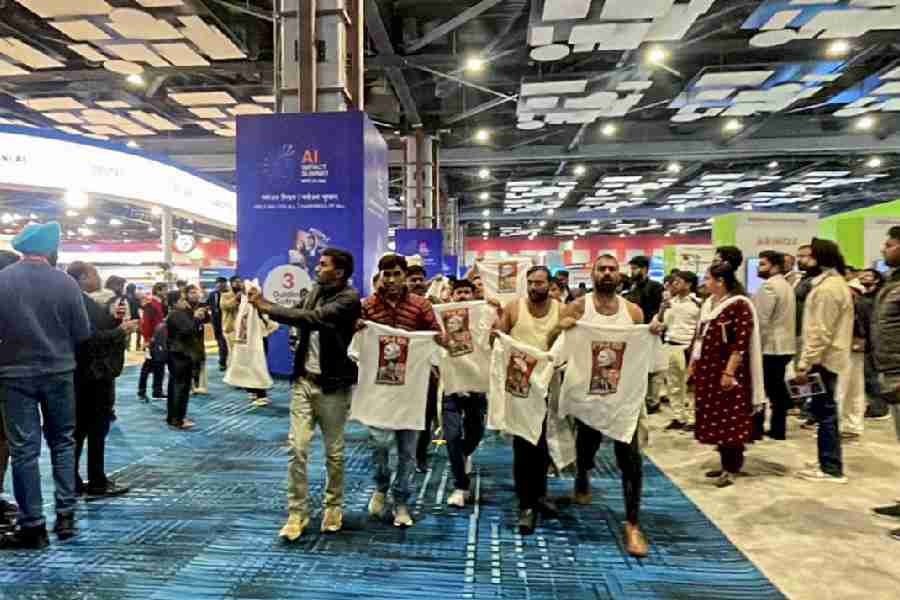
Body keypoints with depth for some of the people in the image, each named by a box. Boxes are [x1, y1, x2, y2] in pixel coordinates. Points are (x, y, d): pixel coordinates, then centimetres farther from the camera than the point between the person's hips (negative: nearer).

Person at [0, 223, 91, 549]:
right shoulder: (66, 282, -9)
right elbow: (83, 333, -5)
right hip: (59, 372, 1)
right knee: (62, 443, 15)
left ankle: (32, 526, 11)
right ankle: (66, 515, 16)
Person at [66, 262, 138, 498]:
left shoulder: (83, 302, 12)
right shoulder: (83, 304, -17)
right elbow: (93, 338, -25)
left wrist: (116, 322, 1)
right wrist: (121, 330, -16)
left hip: (86, 374, 10)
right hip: (94, 374, -10)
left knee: (79, 428, 13)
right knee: (97, 429, 0)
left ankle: (72, 481, 21)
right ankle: (97, 483, 9)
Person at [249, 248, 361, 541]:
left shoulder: (349, 298, -15)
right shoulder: (315, 292, 8)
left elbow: (313, 318, -27)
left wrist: (267, 308, -23)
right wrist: (265, 304, -2)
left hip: (332, 385, -5)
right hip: (304, 380, 5)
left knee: (334, 452, 9)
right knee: (297, 449, 3)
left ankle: (333, 506, 28)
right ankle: (297, 513, 13)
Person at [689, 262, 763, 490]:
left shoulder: (739, 305, -14)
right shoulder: (709, 303, 12)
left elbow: (741, 343, -19)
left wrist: (729, 371, -23)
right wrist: (693, 363, 16)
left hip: (727, 372, -8)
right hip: (708, 370, 9)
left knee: (730, 419, -1)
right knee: (716, 419, 13)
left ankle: (732, 468, 8)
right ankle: (726, 464, 24)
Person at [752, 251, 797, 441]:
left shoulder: (769, 286, -15)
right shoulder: (786, 285, 16)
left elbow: (761, 320, -20)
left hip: (768, 346, -10)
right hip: (784, 345, 10)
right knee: (778, 389, 11)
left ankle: (756, 429, -1)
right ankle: (778, 429, 16)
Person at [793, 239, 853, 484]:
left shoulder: (827, 288, -18)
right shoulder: (836, 283, 15)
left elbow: (820, 333, -22)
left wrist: (804, 365, -21)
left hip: (823, 358, -10)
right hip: (830, 357, 10)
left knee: (824, 412, -4)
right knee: (825, 411, 16)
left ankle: (831, 469, 2)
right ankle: (829, 463, 25)